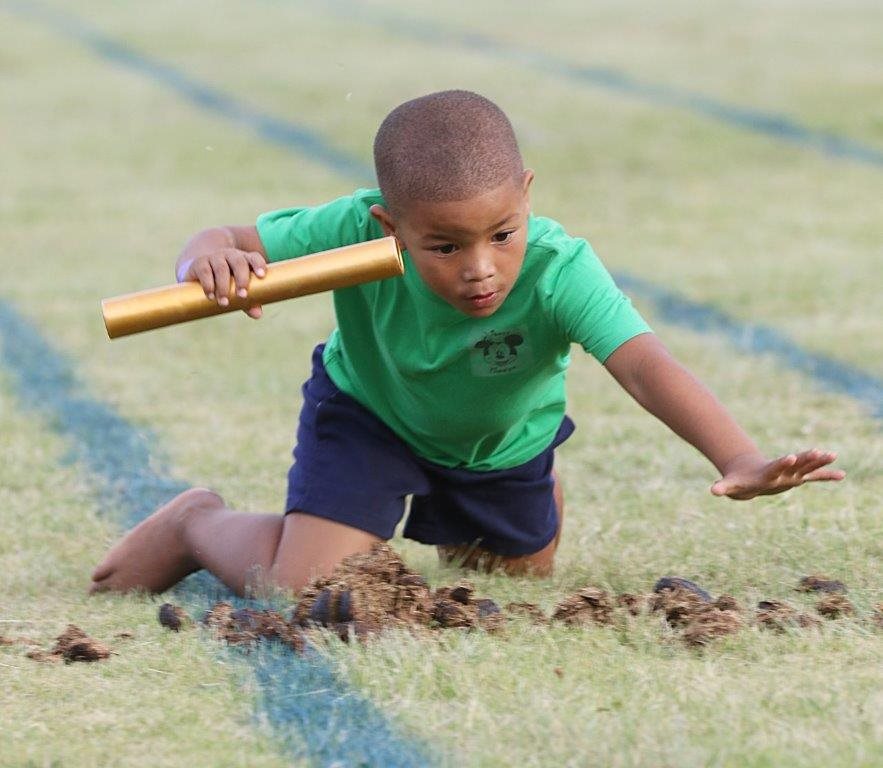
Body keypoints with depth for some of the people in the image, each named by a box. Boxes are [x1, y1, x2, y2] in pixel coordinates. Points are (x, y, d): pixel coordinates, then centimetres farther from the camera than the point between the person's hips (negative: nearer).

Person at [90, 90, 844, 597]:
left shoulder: (558, 270, -42)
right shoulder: (356, 234, -39)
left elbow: (646, 366, -54)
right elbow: (231, 244, -29)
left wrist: (739, 459, -69)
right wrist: (209, 258, -56)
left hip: (502, 441, 2)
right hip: (370, 414, -2)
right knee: (301, 589, -15)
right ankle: (199, 527, 18)